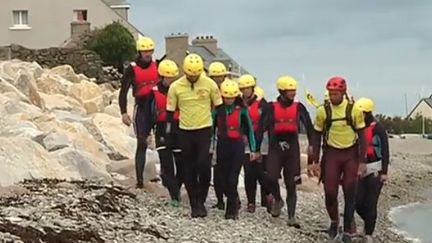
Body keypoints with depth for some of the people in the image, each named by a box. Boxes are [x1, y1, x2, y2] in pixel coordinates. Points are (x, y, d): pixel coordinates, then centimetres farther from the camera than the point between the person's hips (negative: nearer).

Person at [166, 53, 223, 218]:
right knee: (188, 170, 5)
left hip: (204, 130, -1)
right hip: (185, 131, 1)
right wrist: (168, 133, 6)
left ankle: (200, 201, 3)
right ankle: (194, 204, 15)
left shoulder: (209, 84, -5)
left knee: (203, 165, -14)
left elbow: (219, 107, 6)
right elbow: (170, 111, 4)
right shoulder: (175, 87, -4)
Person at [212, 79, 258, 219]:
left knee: (232, 179, -11)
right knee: (225, 178, 8)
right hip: (222, 145, 2)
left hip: (237, 145, -2)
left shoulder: (241, 109, -1)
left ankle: (232, 210, -3)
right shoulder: (218, 109, 3)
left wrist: (253, 149, 5)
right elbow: (212, 127, 7)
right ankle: (234, 202, 32)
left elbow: (249, 129, 5)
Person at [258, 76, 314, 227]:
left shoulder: (298, 107, 4)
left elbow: (309, 125, 4)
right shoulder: (271, 108, 0)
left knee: (291, 185, 3)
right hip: (275, 148, -1)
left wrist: (311, 144, -6)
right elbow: (261, 128, 0)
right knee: (271, 177, -19)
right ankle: (278, 200, 12)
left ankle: (291, 217, 7)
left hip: (292, 148, 1)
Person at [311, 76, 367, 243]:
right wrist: (314, 161, 0)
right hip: (331, 154, 1)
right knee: (330, 192, -4)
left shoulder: (354, 109, -9)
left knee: (350, 194, 0)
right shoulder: (323, 111, -5)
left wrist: (362, 161, -6)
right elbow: (317, 136, 4)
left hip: (351, 154, -1)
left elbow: (361, 135, -2)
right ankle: (334, 221, 24)